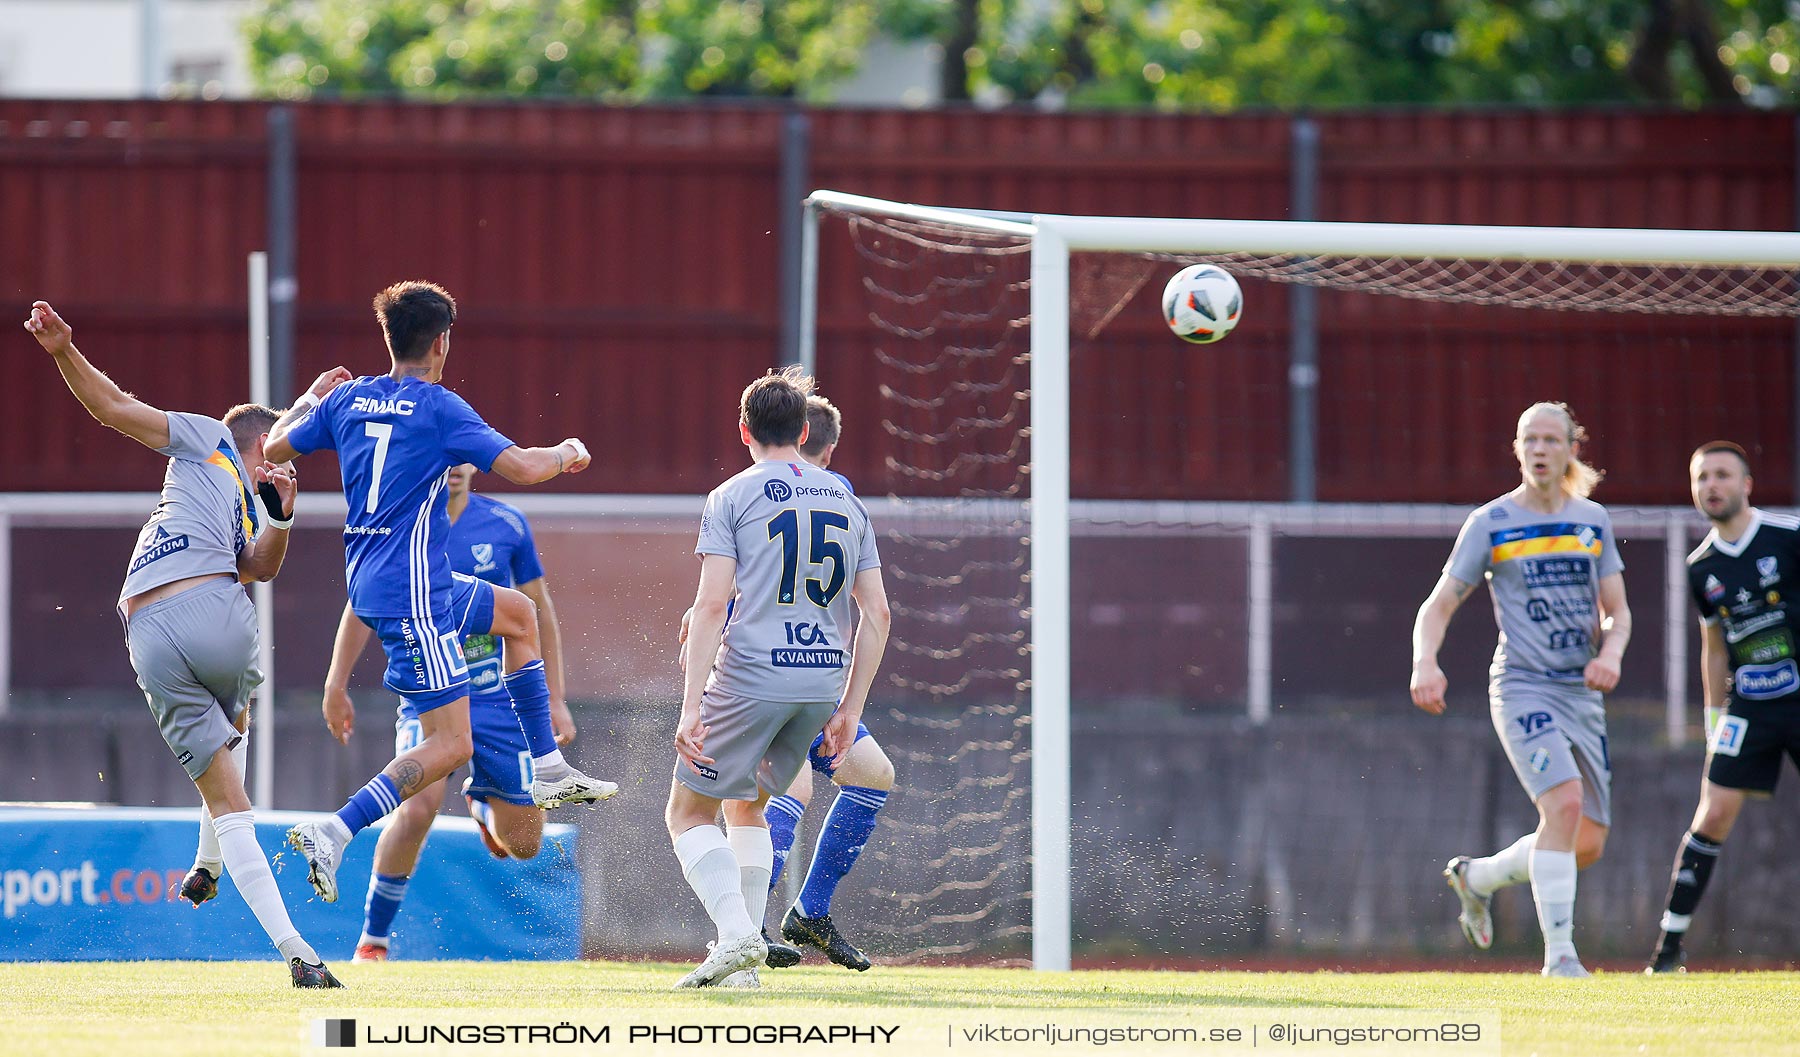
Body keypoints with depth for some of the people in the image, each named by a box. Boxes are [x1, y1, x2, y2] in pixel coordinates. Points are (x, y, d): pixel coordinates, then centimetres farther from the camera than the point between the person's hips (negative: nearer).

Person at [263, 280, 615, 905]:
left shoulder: (348, 399, 6)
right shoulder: (439, 408, -14)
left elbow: (274, 447, 17)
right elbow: (520, 468, -17)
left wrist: (306, 402, 36)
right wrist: (567, 454, 4)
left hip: (369, 580, 9)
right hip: (411, 594, -9)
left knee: (518, 614, 28)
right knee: (450, 746, -9)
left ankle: (547, 771, 30)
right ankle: (333, 833, -21)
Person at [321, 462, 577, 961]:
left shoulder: (507, 524, -2)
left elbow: (539, 610, 8)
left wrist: (555, 698, 7)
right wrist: (336, 686, 11)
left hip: (503, 698, 2)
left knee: (523, 844, 4)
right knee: (418, 808, -28)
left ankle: (482, 799, 41)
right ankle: (373, 939, -13)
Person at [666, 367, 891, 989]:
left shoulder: (732, 498, 0)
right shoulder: (847, 502, 15)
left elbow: (712, 604, -10)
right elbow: (877, 616, 10)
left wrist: (691, 706, -12)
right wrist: (849, 710, 15)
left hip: (750, 676, -5)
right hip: (823, 682, 5)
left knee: (688, 813, 5)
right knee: (747, 807, 24)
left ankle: (738, 935, -18)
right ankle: (744, 960, 16)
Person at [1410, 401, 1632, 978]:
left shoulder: (1593, 521, 9)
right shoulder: (1491, 524, -1)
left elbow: (1617, 611, 12)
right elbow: (1439, 605, 1)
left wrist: (1611, 654, -10)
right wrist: (1425, 662, -18)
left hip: (1583, 693, 5)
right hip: (1522, 687, -5)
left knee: (1588, 845, 2)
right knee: (1564, 801, -27)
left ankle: (1476, 876, 29)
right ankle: (1559, 953, -23)